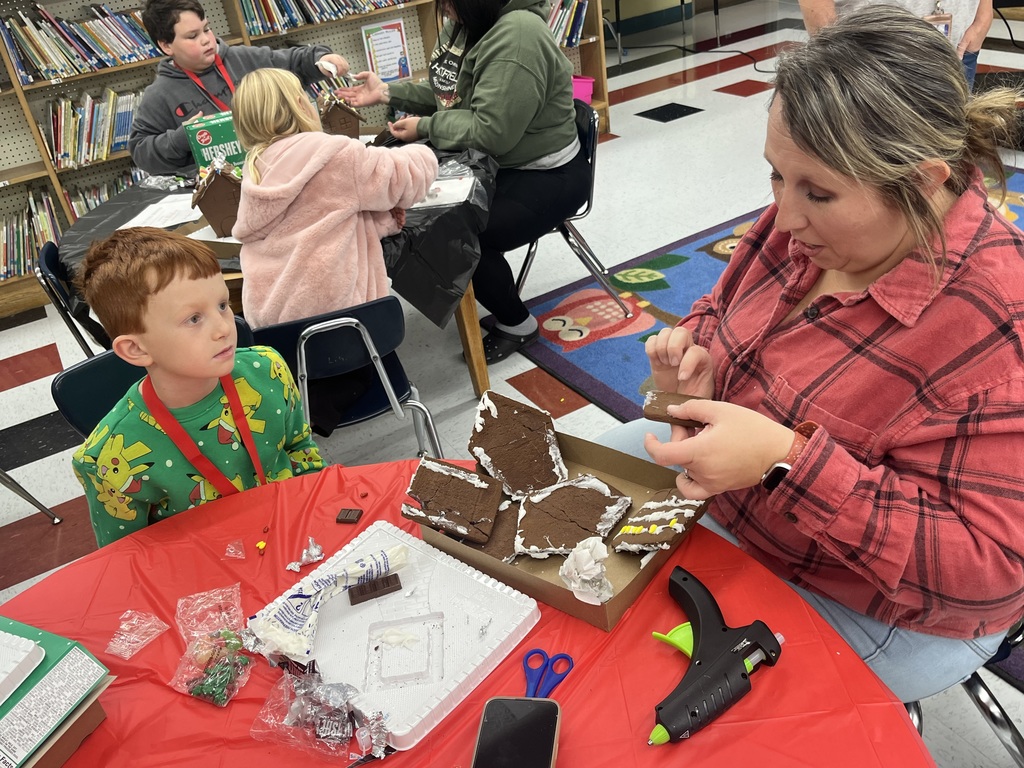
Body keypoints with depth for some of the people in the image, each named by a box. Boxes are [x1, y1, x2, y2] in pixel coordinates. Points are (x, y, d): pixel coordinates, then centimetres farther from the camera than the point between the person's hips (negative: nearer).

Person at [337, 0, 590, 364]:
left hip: (549, 176, -9)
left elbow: (492, 132, -29)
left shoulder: (517, 36, -27)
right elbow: (449, 95, 13)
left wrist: (425, 128, -18)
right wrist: (388, 92, 1)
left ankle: (517, 324, 4)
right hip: (499, 163, 9)